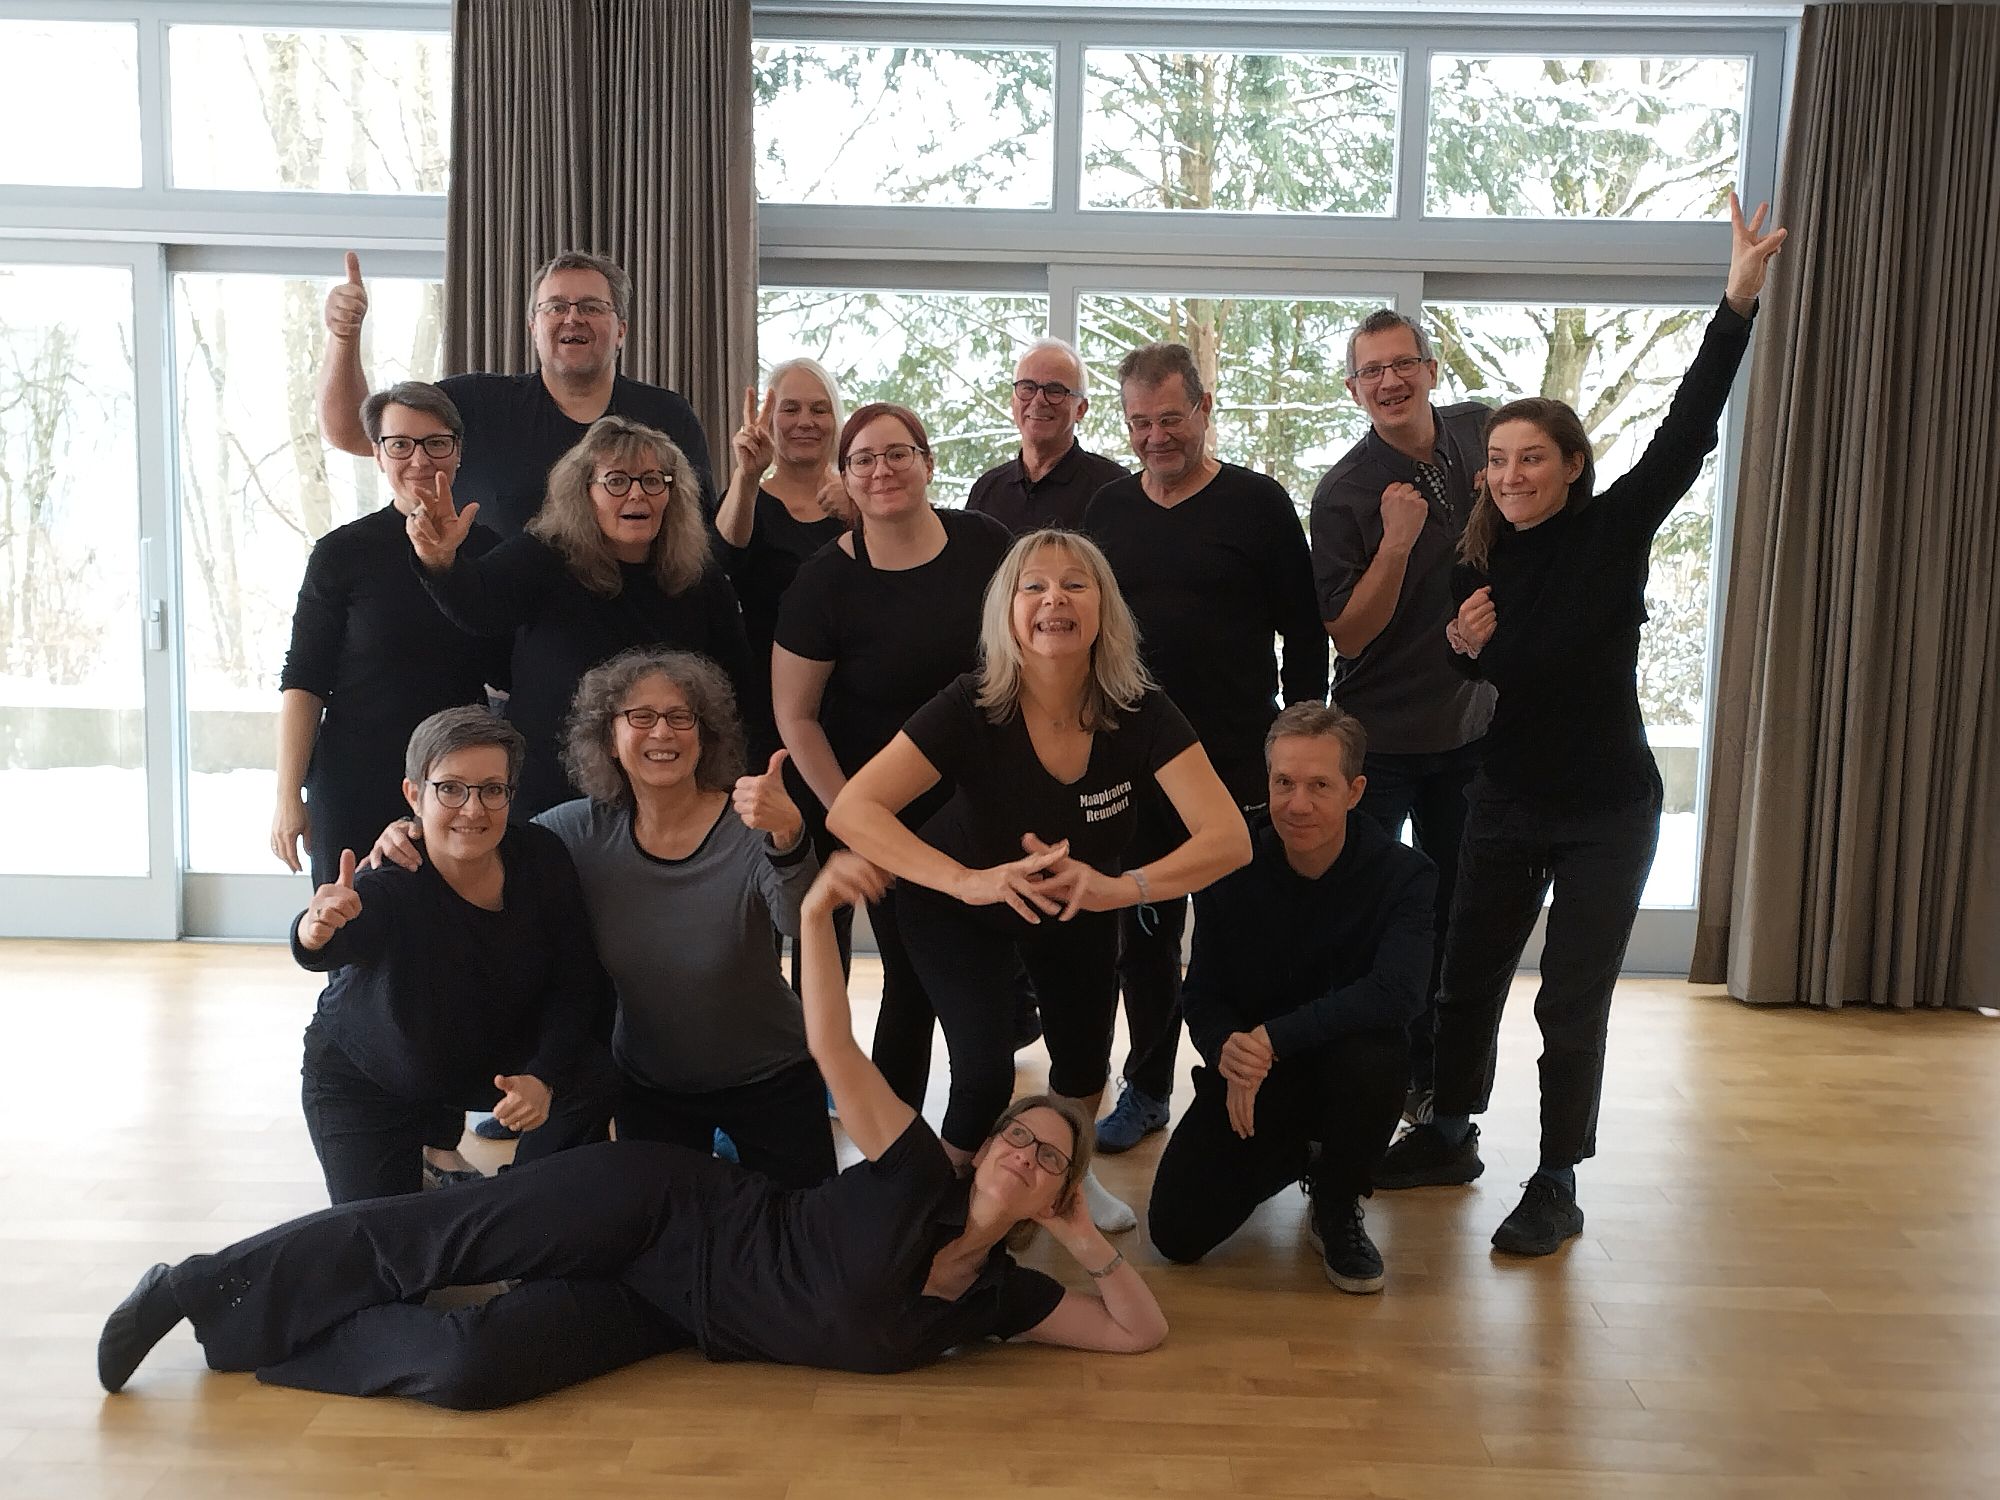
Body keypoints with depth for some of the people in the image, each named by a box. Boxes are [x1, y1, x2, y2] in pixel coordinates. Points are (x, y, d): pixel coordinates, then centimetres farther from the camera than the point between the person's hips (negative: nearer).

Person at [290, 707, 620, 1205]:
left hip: (498, 1058, 3)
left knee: (593, 1076, -22)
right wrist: (316, 932, -80)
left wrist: (544, 1077, -28)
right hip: (366, 1082, -2)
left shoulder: (541, 859, -22)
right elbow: (334, 946, -56)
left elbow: (578, 981, -15)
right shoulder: (387, 886, -33)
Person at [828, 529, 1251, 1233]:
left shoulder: (1141, 713, -27)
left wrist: (1119, 886, -51)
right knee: (985, 1072, -18)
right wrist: (969, 880, -54)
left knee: (1083, 1063, 12)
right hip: (959, 910, -3)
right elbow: (850, 810, -40)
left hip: (1079, 908, 3)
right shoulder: (970, 708, -32)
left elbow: (1229, 837, -33)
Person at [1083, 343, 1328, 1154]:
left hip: (1239, 764, -3)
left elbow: (1305, 631, -2)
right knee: (1143, 935, 12)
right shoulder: (1108, 509, 8)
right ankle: (1147, 1088, 26)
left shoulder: (1257, 503, -3)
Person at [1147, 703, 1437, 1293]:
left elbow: (1398, 991, -32)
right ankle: (1292, 1155, 21)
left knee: (1371, 1054, -38)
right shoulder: (1232, 866, -11)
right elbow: (1201, 994, -5)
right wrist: (1227, 1050, -30)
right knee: (1177, 1232, -12)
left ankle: (1337, 1210, -6)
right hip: (1250, 1071, 2)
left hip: (1346, 1067, -2)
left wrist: (1271, 1038, -36)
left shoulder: (1404, 875, -16)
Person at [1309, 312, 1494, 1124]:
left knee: (1452, 914, 15)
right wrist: (1397, 540, -29)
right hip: (1379, 739, -4)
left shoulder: (1478, 432, -2)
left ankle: (1429, 1077, 31)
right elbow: (1347, 633, -17)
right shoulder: (1343, 494, -16)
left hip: (1471, 727, 5)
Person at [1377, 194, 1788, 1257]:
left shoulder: (1615, 530, -10)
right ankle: (1451, 1137, 33)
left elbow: (1686, 432, -23)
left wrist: (1739, 301, -30)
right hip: (1507, 800, 5)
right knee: (1468, 974, 13)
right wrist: (1467, 646, -11)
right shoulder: (1480, 559, 1)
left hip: (1605, 811, -4)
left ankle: (1557, 1187, 17)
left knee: (1572, 1004, 1)